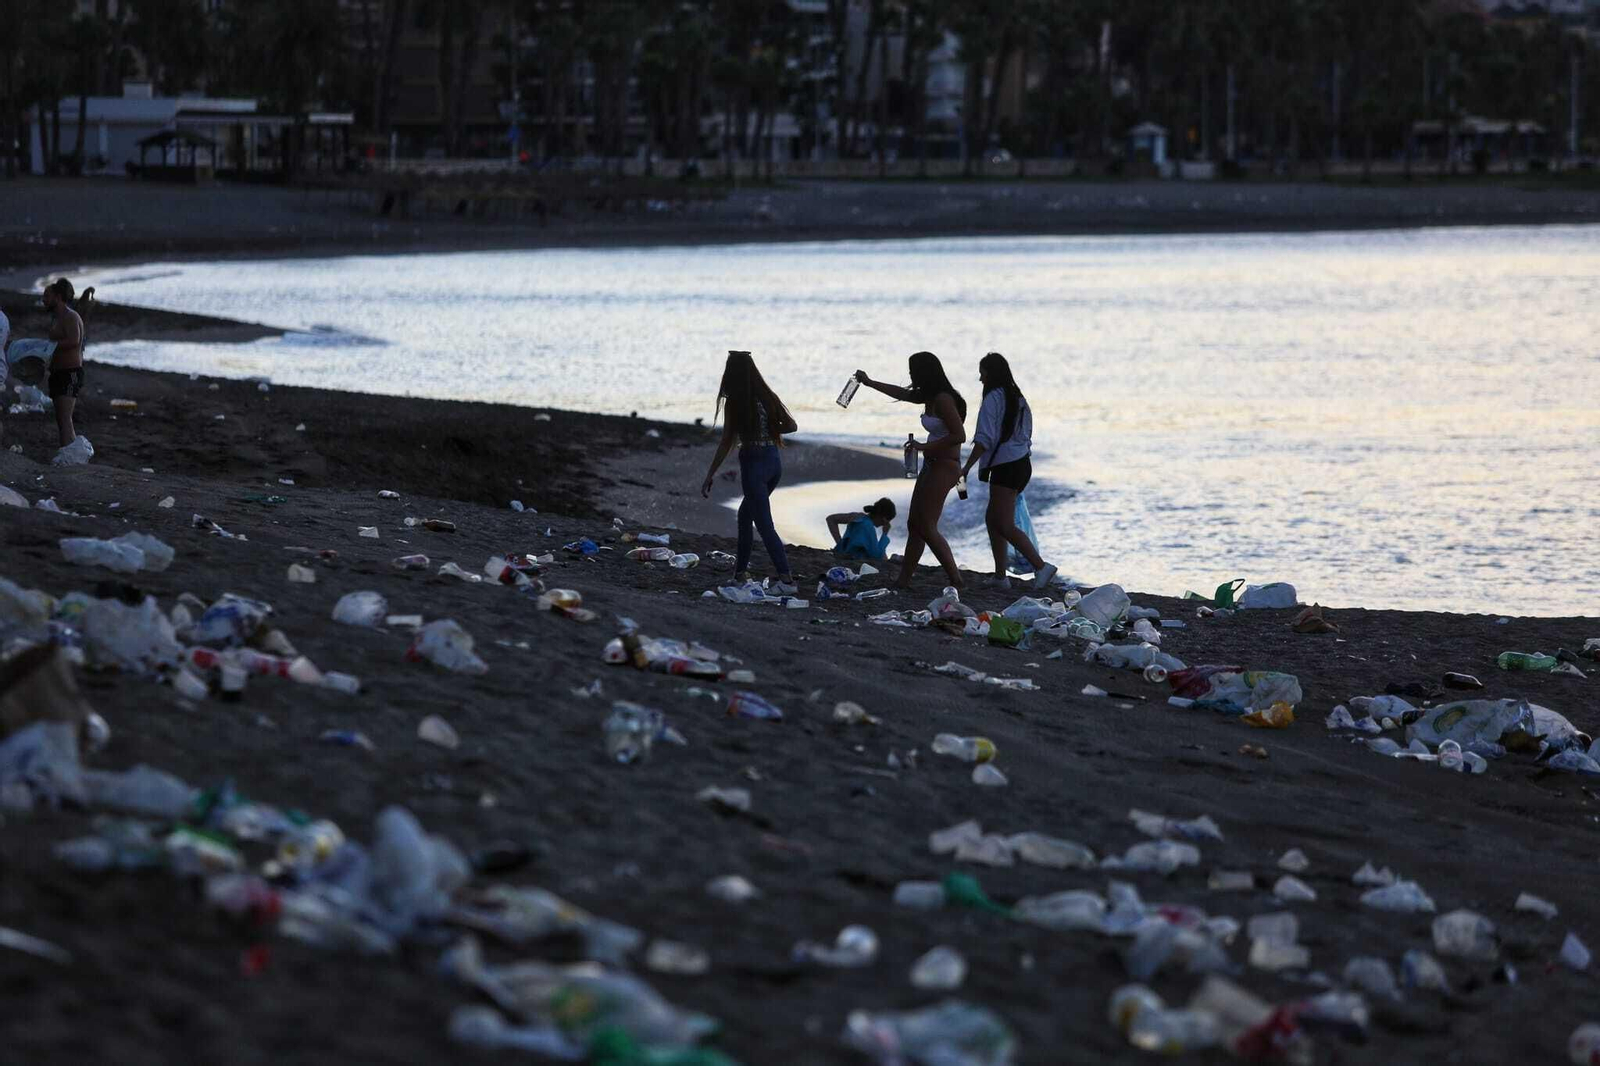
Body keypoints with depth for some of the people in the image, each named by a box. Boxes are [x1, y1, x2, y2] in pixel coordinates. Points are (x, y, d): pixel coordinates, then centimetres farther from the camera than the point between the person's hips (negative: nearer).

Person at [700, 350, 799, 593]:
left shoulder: (734, 403, -12)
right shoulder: (768, 396, 3)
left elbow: (726, 443, -12)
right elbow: (790, 426, 7)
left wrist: (709, 476, -6)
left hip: (753, 463, -6)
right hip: (774, 460, 6)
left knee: (765, 524, -5)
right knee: (746, 513, 25)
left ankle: (786, 580, -14)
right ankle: (741, 569, 30)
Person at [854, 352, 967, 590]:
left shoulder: (943, 399, -17)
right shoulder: (929, 397, 12)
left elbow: (959, 435, -24)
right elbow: (901, 393, 31)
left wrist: (925, 446, -19)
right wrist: (869, 383, 41)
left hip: (944, 467, -10)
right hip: (931, 465, 10)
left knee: (926, 527, -12)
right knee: (914, 524, 10)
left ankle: (955, 580, -12)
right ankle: (903, 580, 14)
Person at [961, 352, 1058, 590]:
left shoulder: (993, 399, -11)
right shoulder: (1018, 399, 14)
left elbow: (984, 439, -18)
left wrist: (966, 467, -18)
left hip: (1005, 467, -9)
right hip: (1022, 463, 9)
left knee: (1005, 526, -9)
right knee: (992, 518, 17)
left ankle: (1041, 566, -20)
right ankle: (1000, 575, 15)